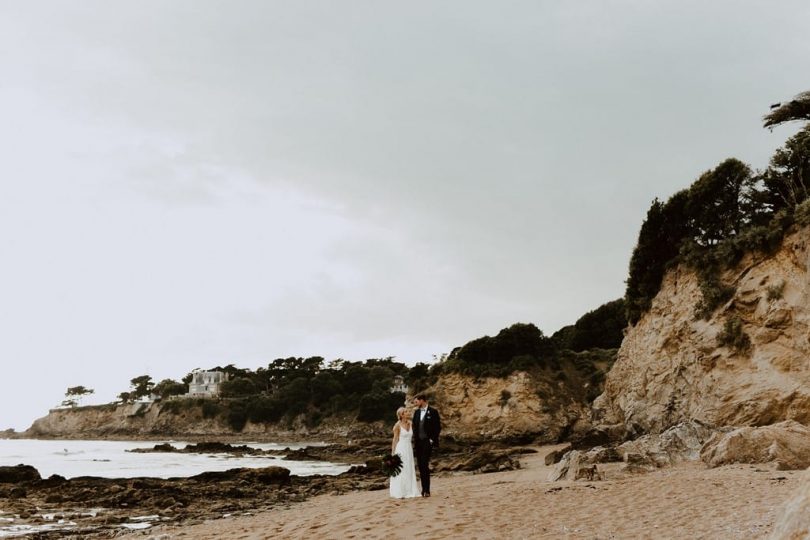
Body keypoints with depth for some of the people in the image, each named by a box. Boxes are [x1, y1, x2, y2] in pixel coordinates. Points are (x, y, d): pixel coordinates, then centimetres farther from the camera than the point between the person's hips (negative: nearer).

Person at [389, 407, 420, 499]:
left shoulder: (410, 423, 6)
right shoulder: (398, 425, -10)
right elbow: (395, 439, -6)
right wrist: (393, 452, -7)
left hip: (409, 449, 6)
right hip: (400, 449, -6)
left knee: (409, 470, 9)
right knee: (400, 470, -1)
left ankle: (409, 491, 16)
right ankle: (399, 492, 6)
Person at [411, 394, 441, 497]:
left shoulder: (433, 412, -5)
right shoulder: (416, 412, 12)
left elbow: (438, 427, -5)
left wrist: (432, 440, -10)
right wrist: (415, 440, 7)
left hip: (427, 442, -6)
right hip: (418, 442, 6)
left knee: (425, 465, -12)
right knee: (420, 465, 5)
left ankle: (427, 490, -9)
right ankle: (423, 489, 11)